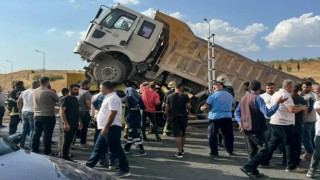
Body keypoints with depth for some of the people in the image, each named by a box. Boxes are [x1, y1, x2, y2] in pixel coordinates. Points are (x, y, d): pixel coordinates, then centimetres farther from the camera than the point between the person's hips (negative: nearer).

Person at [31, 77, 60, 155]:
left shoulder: (35, 91, 4)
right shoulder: (50, 92, -16)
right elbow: (58, 100, -8)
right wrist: (52, 101, 14)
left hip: (37, 115, 6)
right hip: (48, 116, -6)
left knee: (36, 133, 15)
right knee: (47, 134, 1)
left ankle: (34, 150, 23)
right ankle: (47, 152, 7)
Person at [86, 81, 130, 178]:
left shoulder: (113, 98, -16)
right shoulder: (109, 97, 17)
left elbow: (112, 114, -24)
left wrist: (106, 128, -25)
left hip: (111, 128, -11)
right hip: (106, 128, 11)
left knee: (116, 150, -4)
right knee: (98, 148, 16)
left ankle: (124, 170, 5)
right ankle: (88, 166, 26)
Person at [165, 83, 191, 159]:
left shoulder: (170, 96, 3)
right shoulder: (185, 96, -1)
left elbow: (167, 108, 3)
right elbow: (189, 106, -8)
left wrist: (168, 116, 15)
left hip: (174, 117, -1)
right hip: (183, 117, 1)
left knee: (177, 135, -3)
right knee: (183, 134, 18)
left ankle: (180, 152, -10)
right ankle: (182, 150, 29)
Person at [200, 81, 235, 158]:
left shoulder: (213, 95, -9)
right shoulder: (229, 95, 7)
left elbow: (207, 106, -12)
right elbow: (233, 104, 20)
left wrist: (202, 108, 8)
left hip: (215, 117, -4)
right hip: (227, 117, 4)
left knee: (212, 135, 6)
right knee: (228, 135, 14)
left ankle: (214, 152, 7)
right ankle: (230, 151, 21)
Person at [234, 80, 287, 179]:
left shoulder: (244, 98, 12)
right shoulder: (257, 98, -14)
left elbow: (236, 112, 15)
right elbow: (267, 113, -22)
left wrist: (240, 122, 9)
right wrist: (278, 103, -17)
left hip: (246, 129, 8)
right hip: (256, 129, -8)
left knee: (252, 151, 14)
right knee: (263, 149, -1)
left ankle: (254, 172, 17)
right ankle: (248, 167, -9)